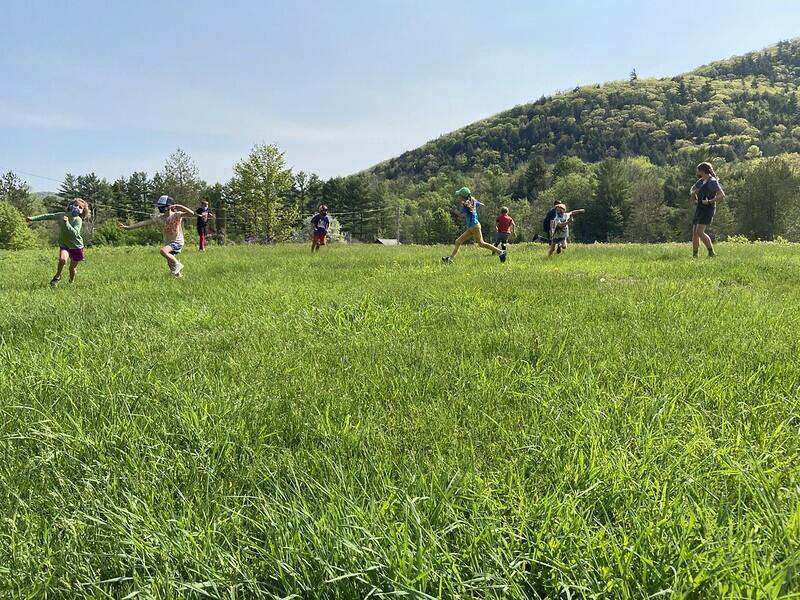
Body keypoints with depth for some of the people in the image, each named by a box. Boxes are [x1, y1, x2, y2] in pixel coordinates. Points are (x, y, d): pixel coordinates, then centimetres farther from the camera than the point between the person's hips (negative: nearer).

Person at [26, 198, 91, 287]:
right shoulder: (61, 215, -3)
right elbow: (48, 216, 9)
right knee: (62, 259, -26)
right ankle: (57, 277, -1)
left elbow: (75, 233, -28)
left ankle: (71, 282, 33)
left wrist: (66, 223, -35)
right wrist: (33, 218, 8)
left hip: (76, 246, -2)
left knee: (72, 267, 6)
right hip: (64, 244, 2)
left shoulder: (78, 220, -15)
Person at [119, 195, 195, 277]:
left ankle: (177, 264, -11)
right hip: (168, 243, 7)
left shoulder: (177, 215, -16)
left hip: (177, 242, -7)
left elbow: (192, 213, -28)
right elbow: (144, 222, -6)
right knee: (170, 264, 13)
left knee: (163, 251, -30)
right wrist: (128, 227, -10)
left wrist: (179, 206, -37)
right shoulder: (159, 218, -3)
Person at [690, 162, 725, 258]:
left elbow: (722, 195, -18)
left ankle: (712, 253, -13)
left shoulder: (713, 182, -11)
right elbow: (692, 190, 31)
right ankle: (694, 256, 8)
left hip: (708, 209, -8)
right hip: (699, 210, 8)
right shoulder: (701, 181, 14)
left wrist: (710, 201, -24)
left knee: (700, 232, -20)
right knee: (694, 233, 4)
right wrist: (693, 193, 10)